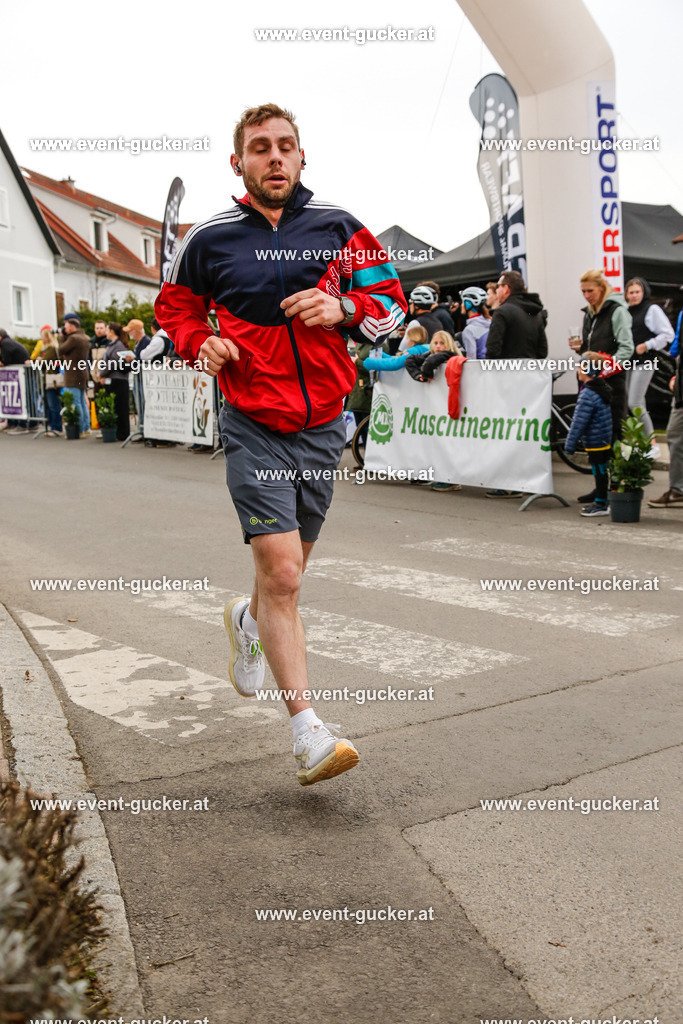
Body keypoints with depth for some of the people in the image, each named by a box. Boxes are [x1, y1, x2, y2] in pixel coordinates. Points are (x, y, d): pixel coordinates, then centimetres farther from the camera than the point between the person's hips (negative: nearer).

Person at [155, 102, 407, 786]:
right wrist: (201, 345, -5)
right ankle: (308, 735, -7)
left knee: (287, 569, 16)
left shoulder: (338, 227, 4)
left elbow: (392, 302, 6)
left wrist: (341, 308, -14)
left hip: (323, 425, 3)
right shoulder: (210, 239, 1)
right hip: (253, 426, -3)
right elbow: (174, 305, 16)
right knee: (282, 574, -13)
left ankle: (247, 620, 52)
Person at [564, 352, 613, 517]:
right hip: (605, 441, 9)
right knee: (600, 471, 15)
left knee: (599, 472, -2)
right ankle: (599, 501, 24)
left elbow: (579, 422, -21)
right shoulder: (603, 388, 10)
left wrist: (570, 444, -16)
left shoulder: (588, 394, -21)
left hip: (595, 442, -9)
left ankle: (601, 505, 5)